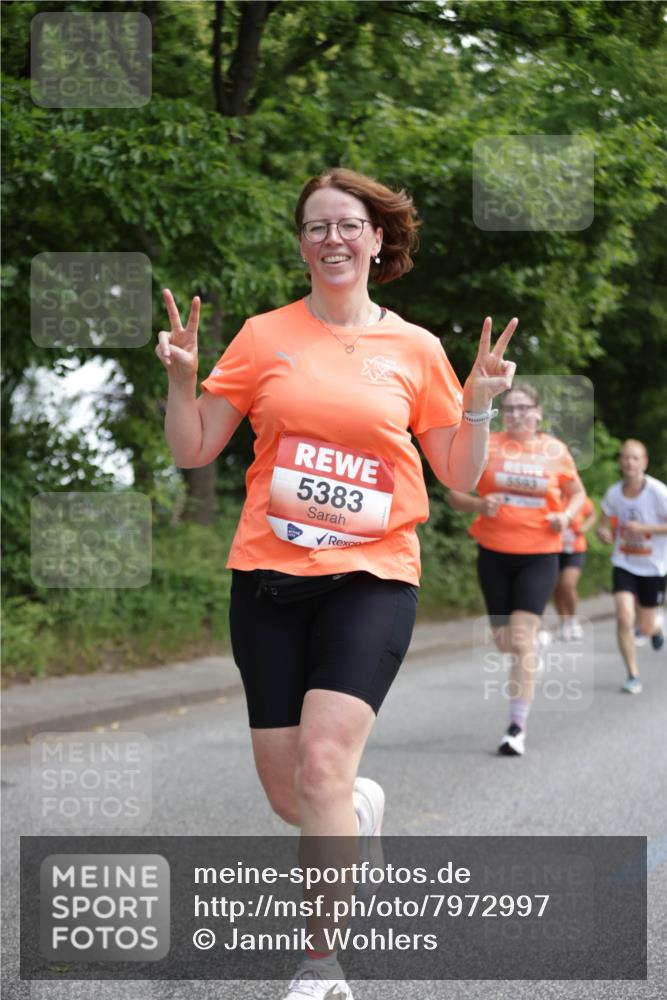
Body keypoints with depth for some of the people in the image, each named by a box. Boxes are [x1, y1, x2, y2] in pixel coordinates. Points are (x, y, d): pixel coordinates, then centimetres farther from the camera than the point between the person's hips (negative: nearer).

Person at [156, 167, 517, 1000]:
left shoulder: (416, 349, 5)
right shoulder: (265, 336, 5)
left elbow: (460, 477, 10)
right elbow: (193, 451, 7)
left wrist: (479, 402, -6)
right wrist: (181, 380, -9)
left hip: (371, 579, -2)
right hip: (269, 579, 2)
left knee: (323, 763, -19)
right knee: (285, 792, 5)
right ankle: (360, 806, 42)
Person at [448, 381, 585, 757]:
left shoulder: (555, 451, 2)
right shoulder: (487, 446, -1)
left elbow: (577, 493, 15)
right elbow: (455, 492, 2)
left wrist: (566, 516, -6)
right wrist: (479, 504, -18)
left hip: (539, 556, -2)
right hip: (494, 553, 2)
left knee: (521, 638, -13)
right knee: (504, 641, 12)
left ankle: (518, 728, -6)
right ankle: (536, 645, 50)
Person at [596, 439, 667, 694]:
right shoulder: (613, 494, -7)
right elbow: (603, 525, 6)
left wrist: (644, 528, -27)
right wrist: (604, 533, -17)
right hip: (623, 565, 2)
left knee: (645, 627, 8)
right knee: (624, 619, -15)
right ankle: (633, 676, -2)